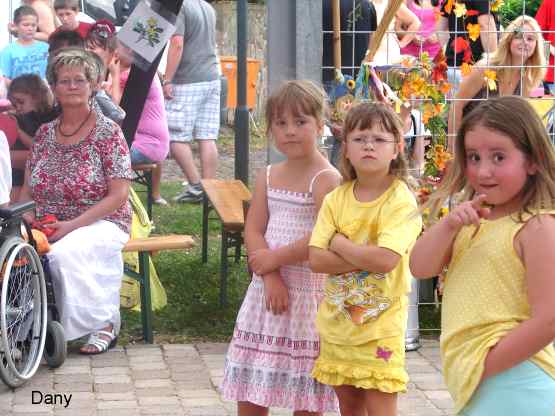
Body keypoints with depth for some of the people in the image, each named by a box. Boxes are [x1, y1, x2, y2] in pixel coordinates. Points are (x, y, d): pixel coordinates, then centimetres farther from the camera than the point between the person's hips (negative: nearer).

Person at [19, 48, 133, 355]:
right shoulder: (44, 134, 11)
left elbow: (118, 195, -9)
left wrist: (73, 225, -18)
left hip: (99, 224, -4)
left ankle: (103, 323, -15)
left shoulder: (108, 132, -3)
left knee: (65, 252, -35)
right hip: (47, 226, 4)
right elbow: (27, 190, 14)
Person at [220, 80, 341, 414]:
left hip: (308, 289, -6)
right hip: (267, 287, 6)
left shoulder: (326, 179, -12)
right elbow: (253, 231, 1)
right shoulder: (268, 177, 8)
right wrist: (270, 278, -14)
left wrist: (274, 259, -13)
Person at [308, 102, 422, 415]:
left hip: (380, 325, -5)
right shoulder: (335, 200, 2)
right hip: (337, 322, 5)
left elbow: (385, 260, -25)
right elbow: (317, 260, -7)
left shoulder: (401, 201, -12)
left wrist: (339, 243, -12)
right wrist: (365, 256, -18)